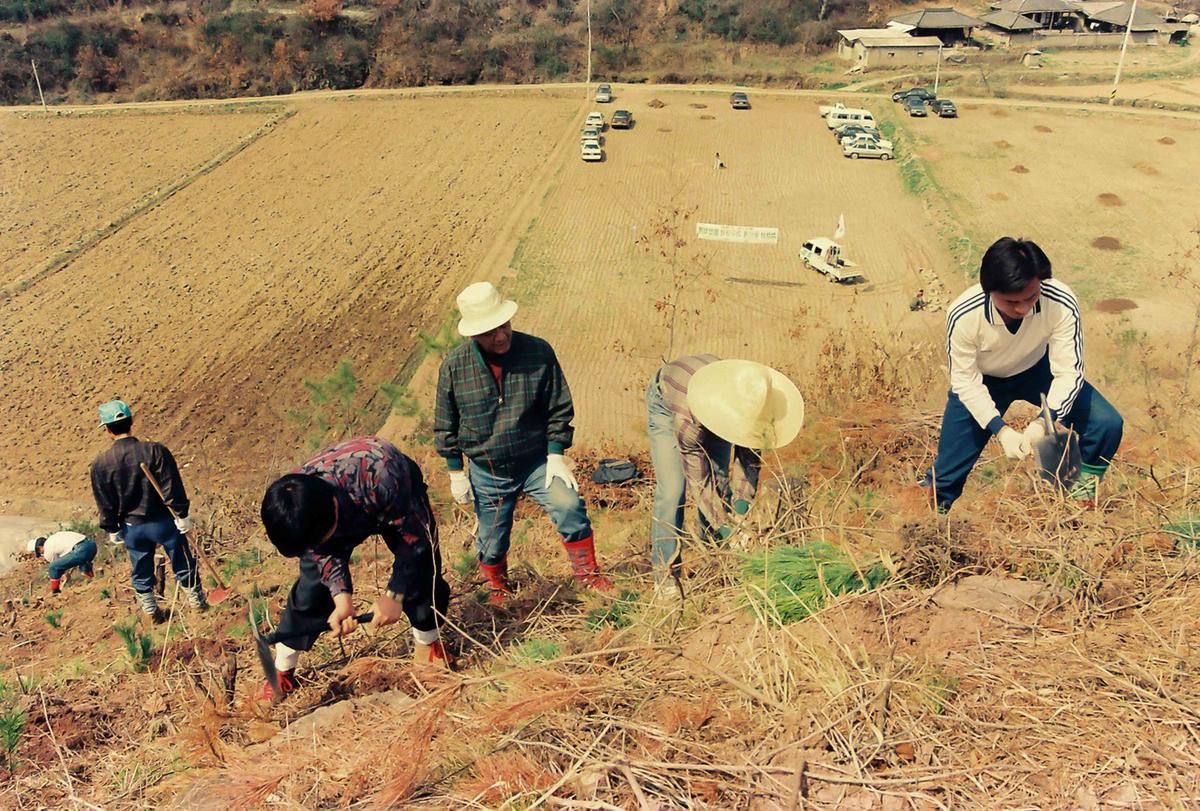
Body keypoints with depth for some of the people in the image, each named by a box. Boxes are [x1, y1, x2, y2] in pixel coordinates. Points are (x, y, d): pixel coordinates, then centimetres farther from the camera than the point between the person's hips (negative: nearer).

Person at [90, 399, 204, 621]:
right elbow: (173, 488, -15)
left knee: (141, 574, 20)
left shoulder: (101, 464, -9)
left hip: (132, 528, 2)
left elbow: (104, 504, -1)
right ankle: (198, 603, 28)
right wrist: (182, 516, -6)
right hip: (164, 522, -1)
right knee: (184, 566, 16)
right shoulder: (155, 450, -16)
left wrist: (112, 529, 11)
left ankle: (151, 612, 33)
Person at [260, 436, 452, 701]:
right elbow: (324, 552, -17)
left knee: (422, 573, -13)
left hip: (401, 497, -2)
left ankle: (428, 643, 15)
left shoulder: (380, 480, -48)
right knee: (312, 584, -6)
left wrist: (394, 594, -30)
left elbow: (415, 536, -31)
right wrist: (341, 595, -32)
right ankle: (282, 670, 12)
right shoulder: (291, 504, -33)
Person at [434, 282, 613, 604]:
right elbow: (445, 426, 0)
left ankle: (587, 572, 5)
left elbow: (559, 409, -3)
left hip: (537, 463, 0)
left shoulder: (539, 352, -13)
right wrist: (456, 473, 1)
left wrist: (556, 456, -8)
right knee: (492, 540, 10)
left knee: (570, 508, -19)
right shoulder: (454, 366, -12)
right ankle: (498, 587, 42)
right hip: (487, 473, 1)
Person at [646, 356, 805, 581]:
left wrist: (742, 502, -27)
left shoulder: (751, 402, -33)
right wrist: (728, 528, -35)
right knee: (672, 490, -14)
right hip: (666, 403, -4)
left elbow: (750, 455, -17)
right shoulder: (689, 415, -45)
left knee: (720, 482, -3)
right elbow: (699, 482, -36)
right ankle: (665, 575, -6)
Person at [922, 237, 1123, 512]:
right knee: (948, 472, -6)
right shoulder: (963, 316, -37)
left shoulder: (1062, 303, -34)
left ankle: (1084, 498, 13)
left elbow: (1069, 371, -25)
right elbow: (965, 381, -23)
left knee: (1107, 425, -14)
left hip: (1037, 370, 2)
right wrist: (1000, 429, -33)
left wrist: (1044, 422, -41)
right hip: (982, 381, -2)